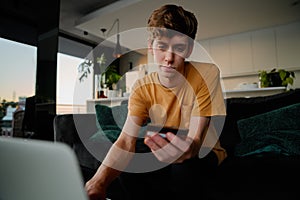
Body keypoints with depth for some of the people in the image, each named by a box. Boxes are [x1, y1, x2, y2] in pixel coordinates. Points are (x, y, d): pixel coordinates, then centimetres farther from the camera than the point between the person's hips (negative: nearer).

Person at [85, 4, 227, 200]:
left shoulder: (206, 74, -20)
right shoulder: (142, 87, -12)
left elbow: (196, 141, -25)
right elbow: (126, 140, -24)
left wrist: (186, 151, -49)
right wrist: (99, 181, -41)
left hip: (203, 154, -1)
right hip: (165, 155, 3)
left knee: (185, 167, -34)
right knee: (127, 169, -23)